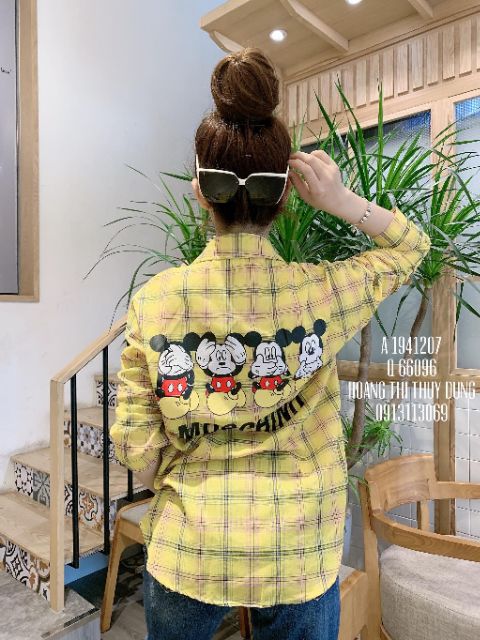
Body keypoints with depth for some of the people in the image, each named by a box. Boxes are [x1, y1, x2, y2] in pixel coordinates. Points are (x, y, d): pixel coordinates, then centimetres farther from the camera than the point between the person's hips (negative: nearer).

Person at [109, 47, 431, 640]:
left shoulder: (154, 300, -15)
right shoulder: (320, 294, -17)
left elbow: (134, 445, -9)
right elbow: (412, 245, 4)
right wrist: (342, 202, -12)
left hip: (186, 550, 1)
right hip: (298, 555, 0)